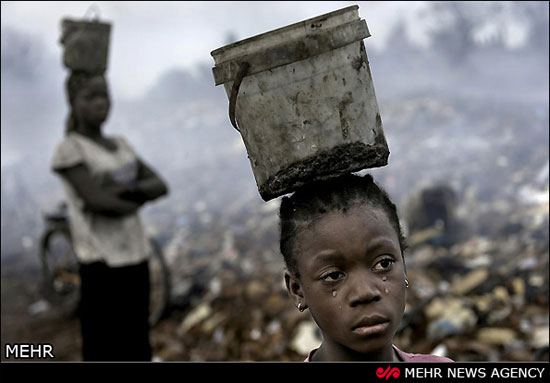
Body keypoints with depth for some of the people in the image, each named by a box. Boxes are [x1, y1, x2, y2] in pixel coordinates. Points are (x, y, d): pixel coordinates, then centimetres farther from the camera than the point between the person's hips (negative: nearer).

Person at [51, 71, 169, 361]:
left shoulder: (120, 145, 13)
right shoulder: (68, 148, -7)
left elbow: (160, 186, 4)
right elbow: (95, 200, -19)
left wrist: (126, 190, -14)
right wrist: (135, 203, -2)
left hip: (135, 255, 7)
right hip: (102, 263, -7)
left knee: (137, 350, 14)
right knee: (105, 351, -1)